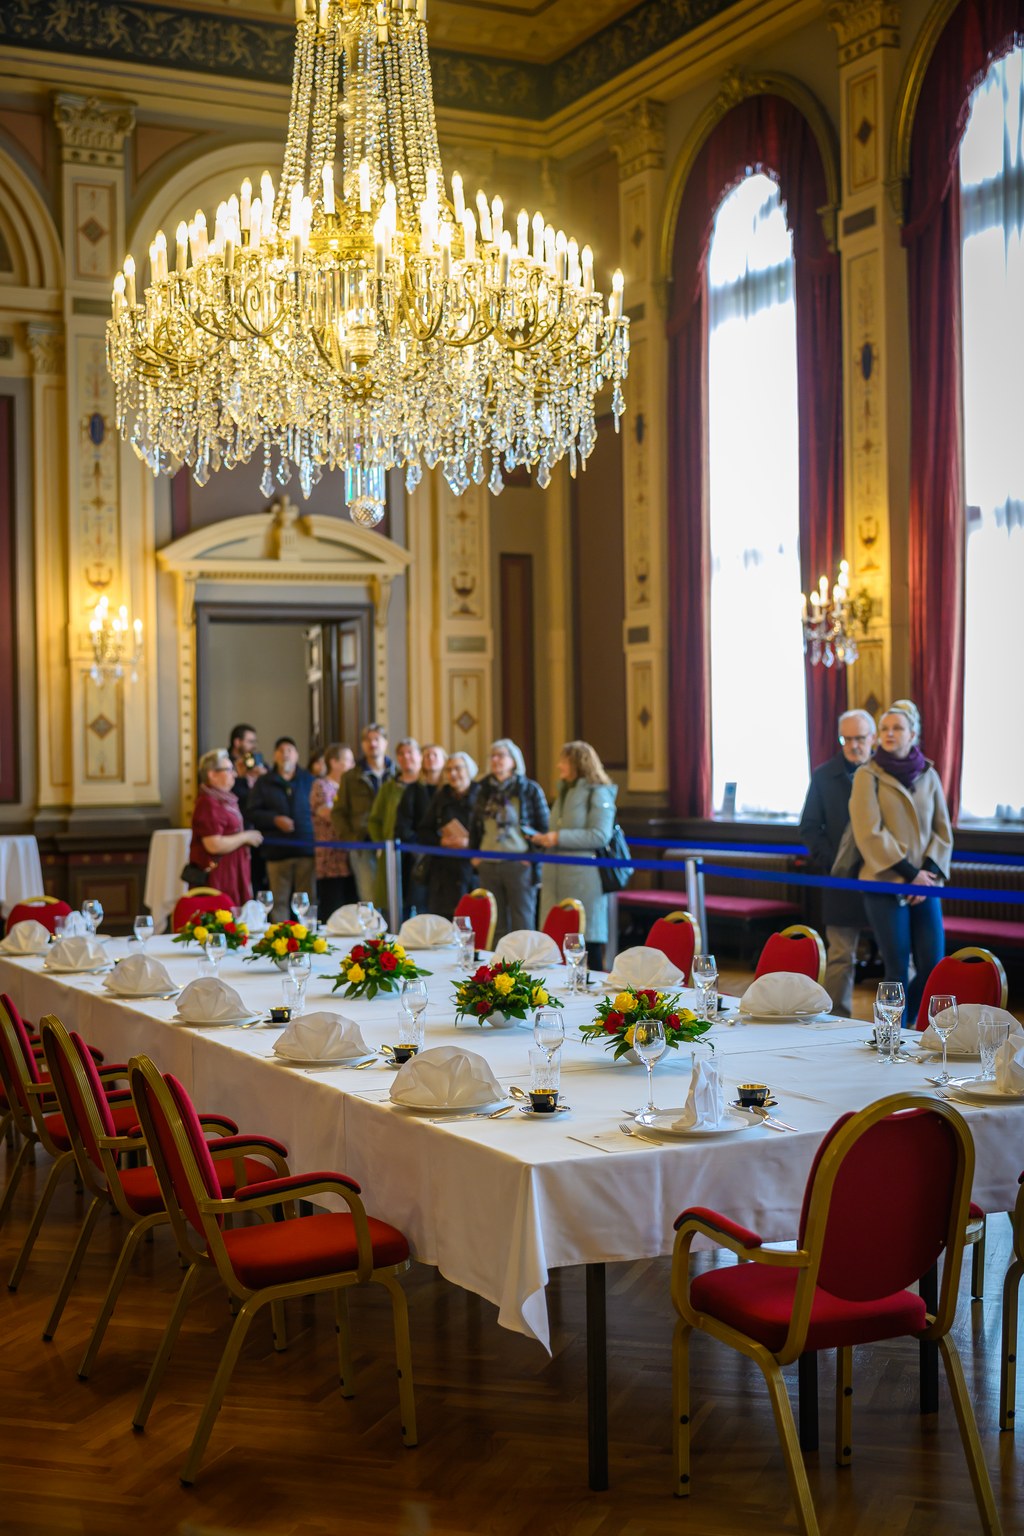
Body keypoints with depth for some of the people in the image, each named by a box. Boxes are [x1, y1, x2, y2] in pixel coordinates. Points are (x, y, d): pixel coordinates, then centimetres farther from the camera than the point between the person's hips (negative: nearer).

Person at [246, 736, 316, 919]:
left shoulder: (308, 780, 13)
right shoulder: (264, 783, 11)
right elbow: (253, 813, 3)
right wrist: (275, 820, -10)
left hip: (306, 848, 1)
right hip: (277, 850, 0)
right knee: (280, 900, -2)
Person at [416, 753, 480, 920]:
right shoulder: (440, 798, 15)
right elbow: (422, 832, 13)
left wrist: (469, 842, -19)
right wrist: (441, 841, -5)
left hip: (472, 867, -3)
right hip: (443, 870, 3)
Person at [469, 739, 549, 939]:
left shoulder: (530, 790, -1)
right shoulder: (485, 790, 13)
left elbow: (544, 826, -1)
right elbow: (474, 826, 21)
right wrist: (473, 854, 12)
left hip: (519, 864, -5)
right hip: (488, 865, 5)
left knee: (523, 924, -2)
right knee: (495, 925, 8)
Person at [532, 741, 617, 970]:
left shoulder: (597, 794, -6)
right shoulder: (565, 792, 19)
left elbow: (600, 836, -17)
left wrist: (560, 838, -17)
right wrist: (543, 839, 9)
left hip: (584, 879, -8)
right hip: (557, 878, 8)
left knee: (588, 941, -4)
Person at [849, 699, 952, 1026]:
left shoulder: (928, 775, 12)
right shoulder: (868, 776, 0)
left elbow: (942, 831, 11)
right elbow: (870, 833, -9)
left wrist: (929, 873, -5)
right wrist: (910, 873, -12)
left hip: (925, 885, 4)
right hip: (885, 883, -4)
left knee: (932, 967, -1)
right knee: (898, 971, -4)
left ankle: (906, 1024, 22)